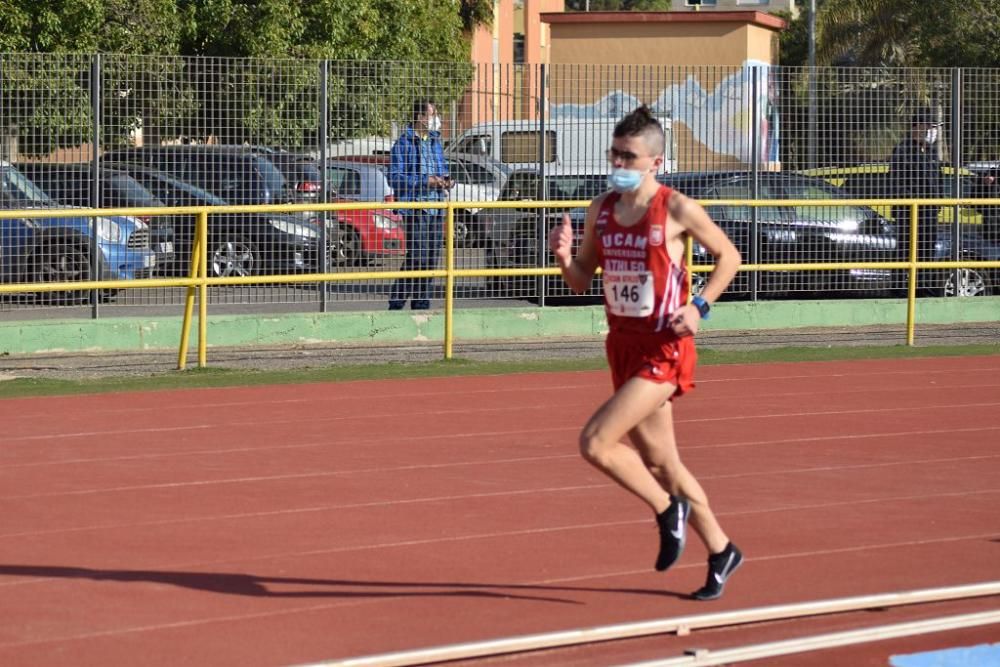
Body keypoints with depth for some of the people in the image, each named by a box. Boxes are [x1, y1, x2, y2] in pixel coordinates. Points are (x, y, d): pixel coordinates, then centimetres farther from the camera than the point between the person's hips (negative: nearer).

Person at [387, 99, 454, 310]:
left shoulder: (435, 142, 17)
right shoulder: (404, 143, -6)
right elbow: (395, 178, -11)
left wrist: (445, 181, 5)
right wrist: (425, 181, -18)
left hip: (437, 209, 7)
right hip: (416, 209, -7)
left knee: (431, 259, 6)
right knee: (417, 258, -13)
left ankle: (421, 304, 13)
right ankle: (397, 301, -3)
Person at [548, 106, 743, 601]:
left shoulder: (676, 210, -11)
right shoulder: (601, 211, 5)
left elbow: (728, 256, 1)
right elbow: (581, 281, 12)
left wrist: (700, 306, -12)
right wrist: (564, 257, -10)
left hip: (663, 351, -7)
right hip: (623, 346, 7)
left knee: (595, 443, -19)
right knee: (659, 461, 14)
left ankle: (668, 510, 3)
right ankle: (720, 550, 30)